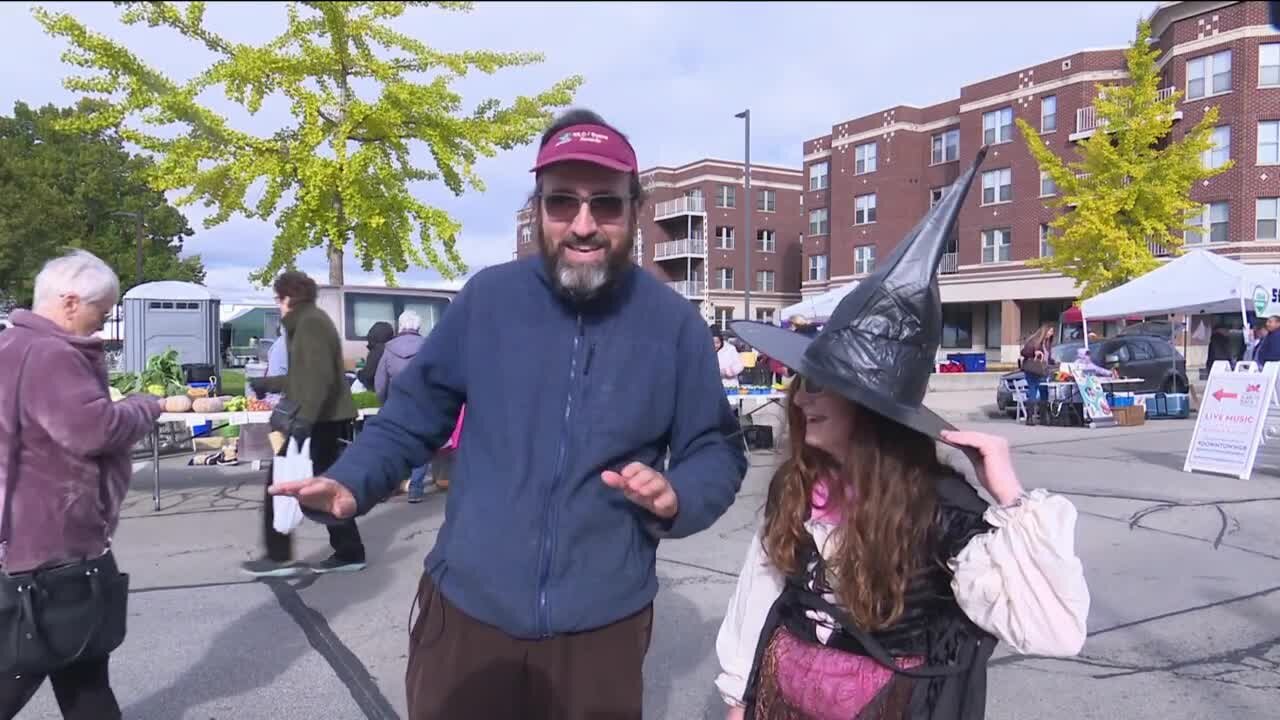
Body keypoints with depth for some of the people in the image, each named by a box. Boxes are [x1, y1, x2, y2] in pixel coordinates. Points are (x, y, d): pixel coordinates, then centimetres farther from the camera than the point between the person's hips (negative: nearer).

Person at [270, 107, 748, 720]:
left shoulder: (672, 323, -5)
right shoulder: (487, 297, -4)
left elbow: (717, 452, 1)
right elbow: (416, 411, 5)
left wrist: (676, 496, -19)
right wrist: (351, 482, -11)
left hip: (601, 623, 0)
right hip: (467, 609, 0)